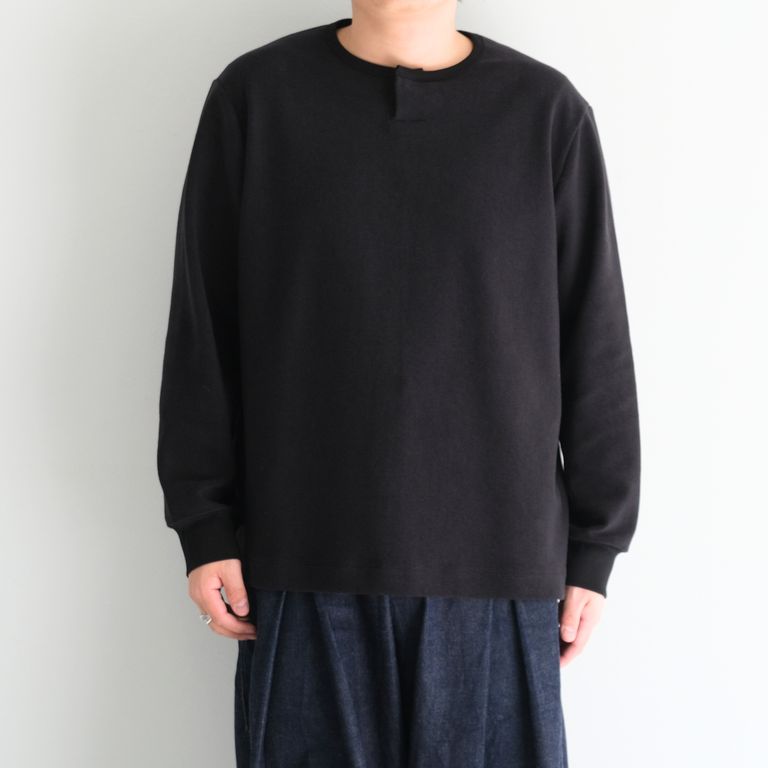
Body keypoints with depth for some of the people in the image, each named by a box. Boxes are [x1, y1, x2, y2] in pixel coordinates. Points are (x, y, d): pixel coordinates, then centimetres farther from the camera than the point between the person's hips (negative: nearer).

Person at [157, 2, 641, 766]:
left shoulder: (547, 110, 1)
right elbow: (203, 331, 3)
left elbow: (595, 351, 3)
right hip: (308, 561, 0)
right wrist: (205, 525, 1)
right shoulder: (253, 95, 2)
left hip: (497, 564, 0)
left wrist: (593, 549, 4)